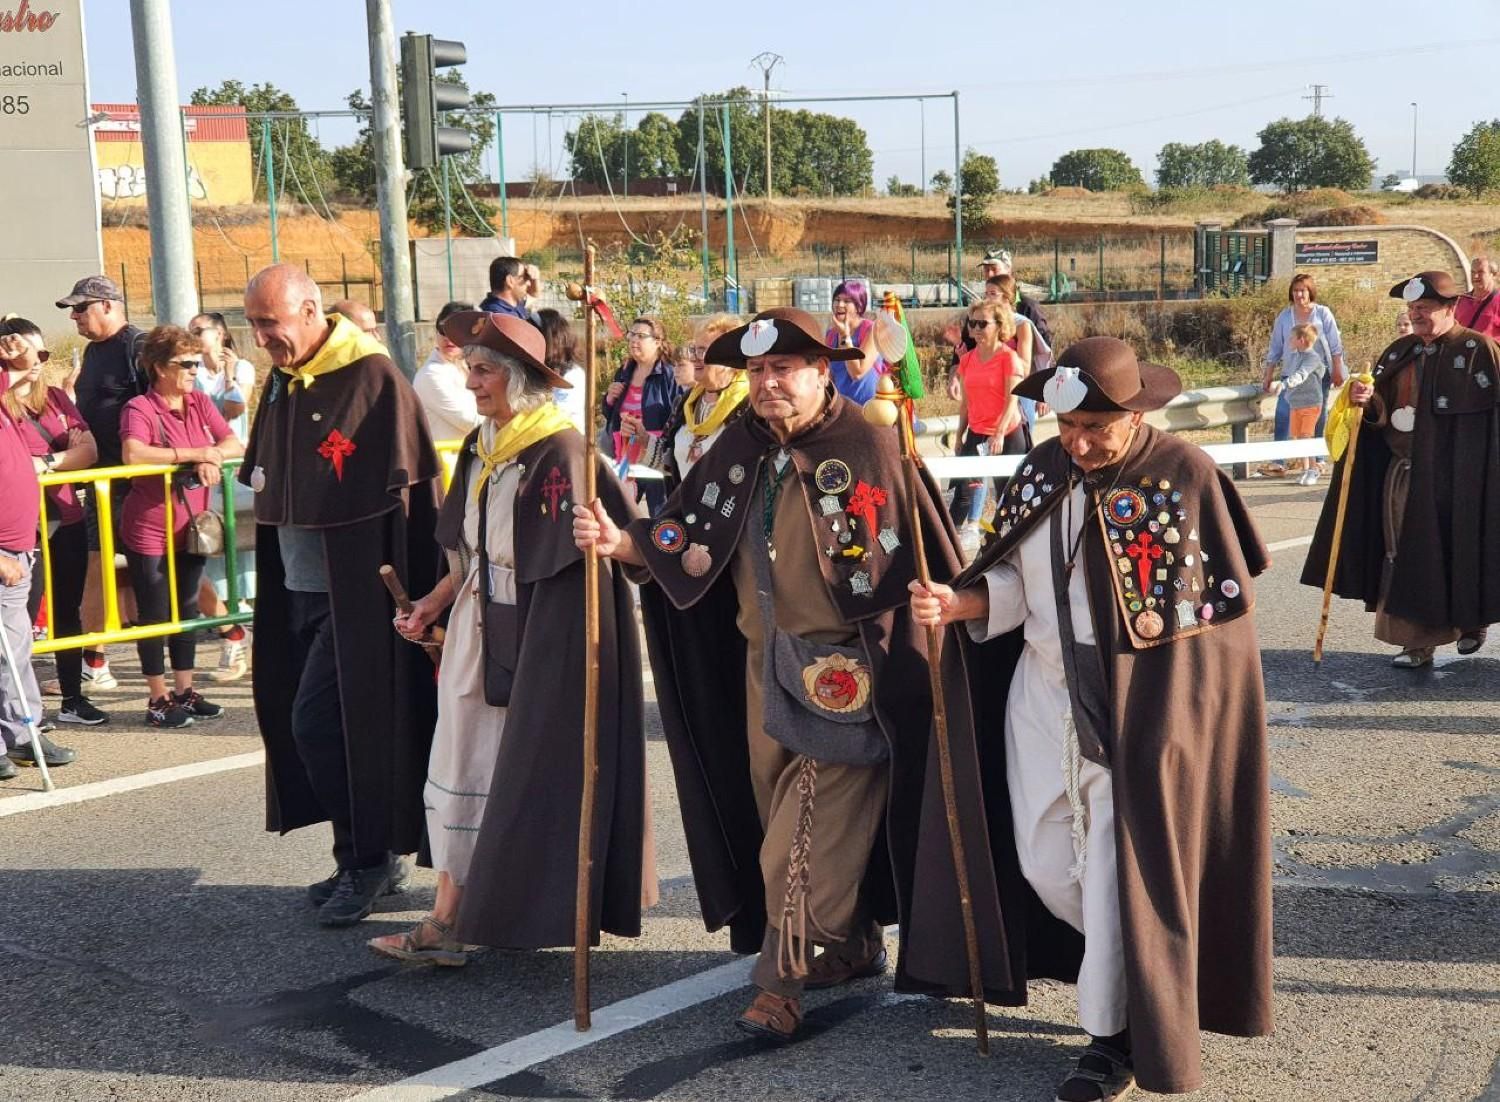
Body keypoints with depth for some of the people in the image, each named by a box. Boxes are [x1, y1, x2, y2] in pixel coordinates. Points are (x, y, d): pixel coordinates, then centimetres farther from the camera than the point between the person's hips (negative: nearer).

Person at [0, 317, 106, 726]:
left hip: (67, 520, 6)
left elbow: (88, 449, 1)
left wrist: (49, 462, -15)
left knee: (68, 611, 14)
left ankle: (73, 697, 24)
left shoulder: (55, 397, 9)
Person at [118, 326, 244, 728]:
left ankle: (185, 692, 25)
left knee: (186, 609, 14)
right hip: (149, 531, -6)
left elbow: (235, 445, 0)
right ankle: (158, 699, 12)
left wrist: (210, 459, -22)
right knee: (155, 615, 2)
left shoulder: (199, 403, 6)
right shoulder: (140, 408, -14)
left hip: (190, 528, 6)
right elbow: (133, 453, -31)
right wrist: (195, 454, -28)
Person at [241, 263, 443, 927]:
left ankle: (367, 860, 9)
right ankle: (366, 858, 24)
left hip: (356, 595, -8)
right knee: (307, 724, 11)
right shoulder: (280, 384, 8)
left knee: (317, 723, -8)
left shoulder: (373, 379, -14)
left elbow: (412, 495, -15)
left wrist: (415, 592, -16)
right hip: (298, 592, 8)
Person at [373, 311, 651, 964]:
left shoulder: (560, 451, -15)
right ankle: (449, 917, 17)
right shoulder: (481, 447, 10)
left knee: (527, 771, 1)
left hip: (544, 637, -8)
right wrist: (433, 603, 12)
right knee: (463, 766, 9)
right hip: (479, 633, 8)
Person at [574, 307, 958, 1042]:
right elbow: (686, 541, 1)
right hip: (764, 659, 7)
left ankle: (783, 978, -1)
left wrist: (897, 650, -16)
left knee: (814, 824, -6)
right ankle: (851, 945, 30)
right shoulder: (739, 448, 5)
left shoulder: (867, 448, -12)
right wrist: (622, 542, -16)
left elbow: (918, 559, -12)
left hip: (844, 668, -6)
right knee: (784, 812, 14)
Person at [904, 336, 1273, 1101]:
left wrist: (1157, 622, -21)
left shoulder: (1185, 475, -12)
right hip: (1043, 696, 6)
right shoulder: (1043, 470, 2)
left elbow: (1226, 599, -7)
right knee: (1044, 863, 11)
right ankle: (1146, 972, 37)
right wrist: (958, 604, -14)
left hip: (1138, 709, -5)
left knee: (1119, 869, 0)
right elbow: (1014, 580, 4)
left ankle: (1114, 1038, 16)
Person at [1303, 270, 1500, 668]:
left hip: (1453, 477, -6)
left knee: (1454, 552, 0)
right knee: (1404, 556, 4)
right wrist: (1368, 402, -11)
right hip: (1402, 472, 6)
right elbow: (1382, 415, 9)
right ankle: (1417, 641, 11)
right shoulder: (1400, 353, 10)